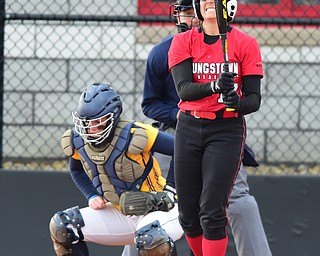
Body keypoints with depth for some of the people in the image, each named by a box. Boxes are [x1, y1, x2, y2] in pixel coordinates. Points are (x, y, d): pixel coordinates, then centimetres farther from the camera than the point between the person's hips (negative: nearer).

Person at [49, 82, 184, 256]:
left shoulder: (133, 136, -24)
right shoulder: (77, 141, -5)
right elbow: (76, 170, 18)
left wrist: (170, 187, -13)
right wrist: (92, 196, 3)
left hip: (159, 210, -6)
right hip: (120, 214, 6)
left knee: (151, 239, -41)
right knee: (61, 226, -7)